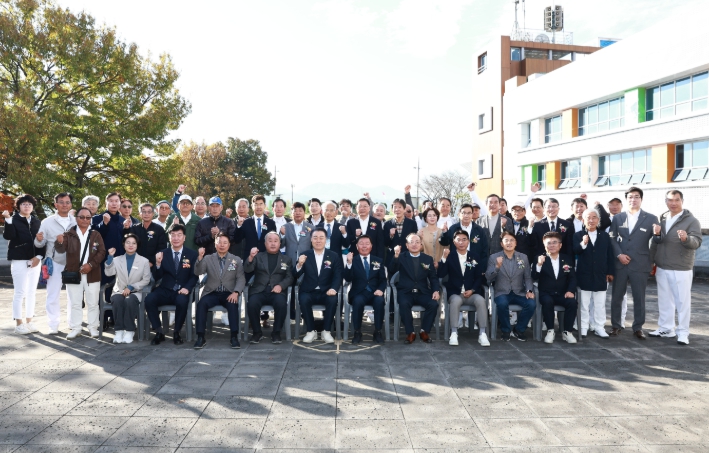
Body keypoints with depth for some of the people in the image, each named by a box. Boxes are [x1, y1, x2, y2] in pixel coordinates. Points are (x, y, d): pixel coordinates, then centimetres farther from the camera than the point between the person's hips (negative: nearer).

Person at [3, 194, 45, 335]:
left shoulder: (37, 222, 11)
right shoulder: (14, 220, -1)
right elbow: (8, 236, -18)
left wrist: (39, 256, -4)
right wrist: (8, 220, -29)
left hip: (35, 261, 4)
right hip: (19, 261, -4)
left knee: (32, 292, 9)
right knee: (19, 292, -2)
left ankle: (29, 321, 17)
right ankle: (19, 323, 6)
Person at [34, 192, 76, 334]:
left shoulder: (76, 222, 2)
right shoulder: (47, 222, -1)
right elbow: (40, 244, -2)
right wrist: (39, 240, -23)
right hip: (54, 263, -1)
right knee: (53, 295, 2)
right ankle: (53, 325, 9)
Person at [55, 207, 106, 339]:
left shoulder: (96, 234, 5)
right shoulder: (69, 234, 3)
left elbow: (102, 252, -1)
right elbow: (61, 249, -11)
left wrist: (91, 264, -14)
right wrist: (60, 242, -34)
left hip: (92, 275, 0)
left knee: (92, 303, 7)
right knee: (75, 303, 7)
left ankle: (93, 327, 17)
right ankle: (75, 328, 16)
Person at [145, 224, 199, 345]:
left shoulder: (192, 254, 5)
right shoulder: (163, 254, 9)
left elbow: (194, 276, 1)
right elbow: (156, 277, 5)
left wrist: (187, 288, -19)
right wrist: (158, 263, -15)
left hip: (182, 291, -2)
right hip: (165, 290, 2)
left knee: (182, 301, -35)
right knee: (149, 299, -26)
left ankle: (176, 333, -11)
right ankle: (159, 332, -9)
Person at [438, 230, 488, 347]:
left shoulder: (475, 257, 11)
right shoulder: (450, 257, 6)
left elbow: (480, 277, 8)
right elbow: (441, 275, -7)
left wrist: (472, 290, -8)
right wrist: (444, 258, -17)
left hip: (472, 293, 1)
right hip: (455, 293, -1)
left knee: (481, 300, -30)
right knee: (456, 300, -35)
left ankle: (482, 334, -25)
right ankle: (454, 333, -30)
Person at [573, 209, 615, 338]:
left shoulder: (605, 236, 7)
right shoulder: (578, 235, -2)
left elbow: (610, 255, 8)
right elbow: (574, 251, -16)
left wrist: (610, 272, 4)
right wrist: (583, 244, -34)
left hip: (600, 276, 3)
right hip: (584, 275, -2)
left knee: (600, 304, 8)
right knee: (584, 303, 6)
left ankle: (599, 327, 16)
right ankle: (583, 327, 14)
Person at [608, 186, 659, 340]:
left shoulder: (651, 219, 3)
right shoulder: (617, 218, 8)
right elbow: (612, 239, 5)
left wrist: (654, 256, -6)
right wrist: (619, 254, -8)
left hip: (640, 264, -1)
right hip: (620, 264, 2)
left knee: (639, 298, 6)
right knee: (616, 297, 6)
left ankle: (638, 328, 18)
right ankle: (616, 326, 18)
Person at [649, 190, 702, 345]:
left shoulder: (691, 220, -8)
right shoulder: (662, 219, 8)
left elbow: (697, 242, -19)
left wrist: (686, 238, -38)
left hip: (681, 270, -5)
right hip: (662, 269, 5)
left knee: (683, 301, 2)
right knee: (665, 301, 13)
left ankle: (683, 332, 10)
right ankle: (666, 329, 23)